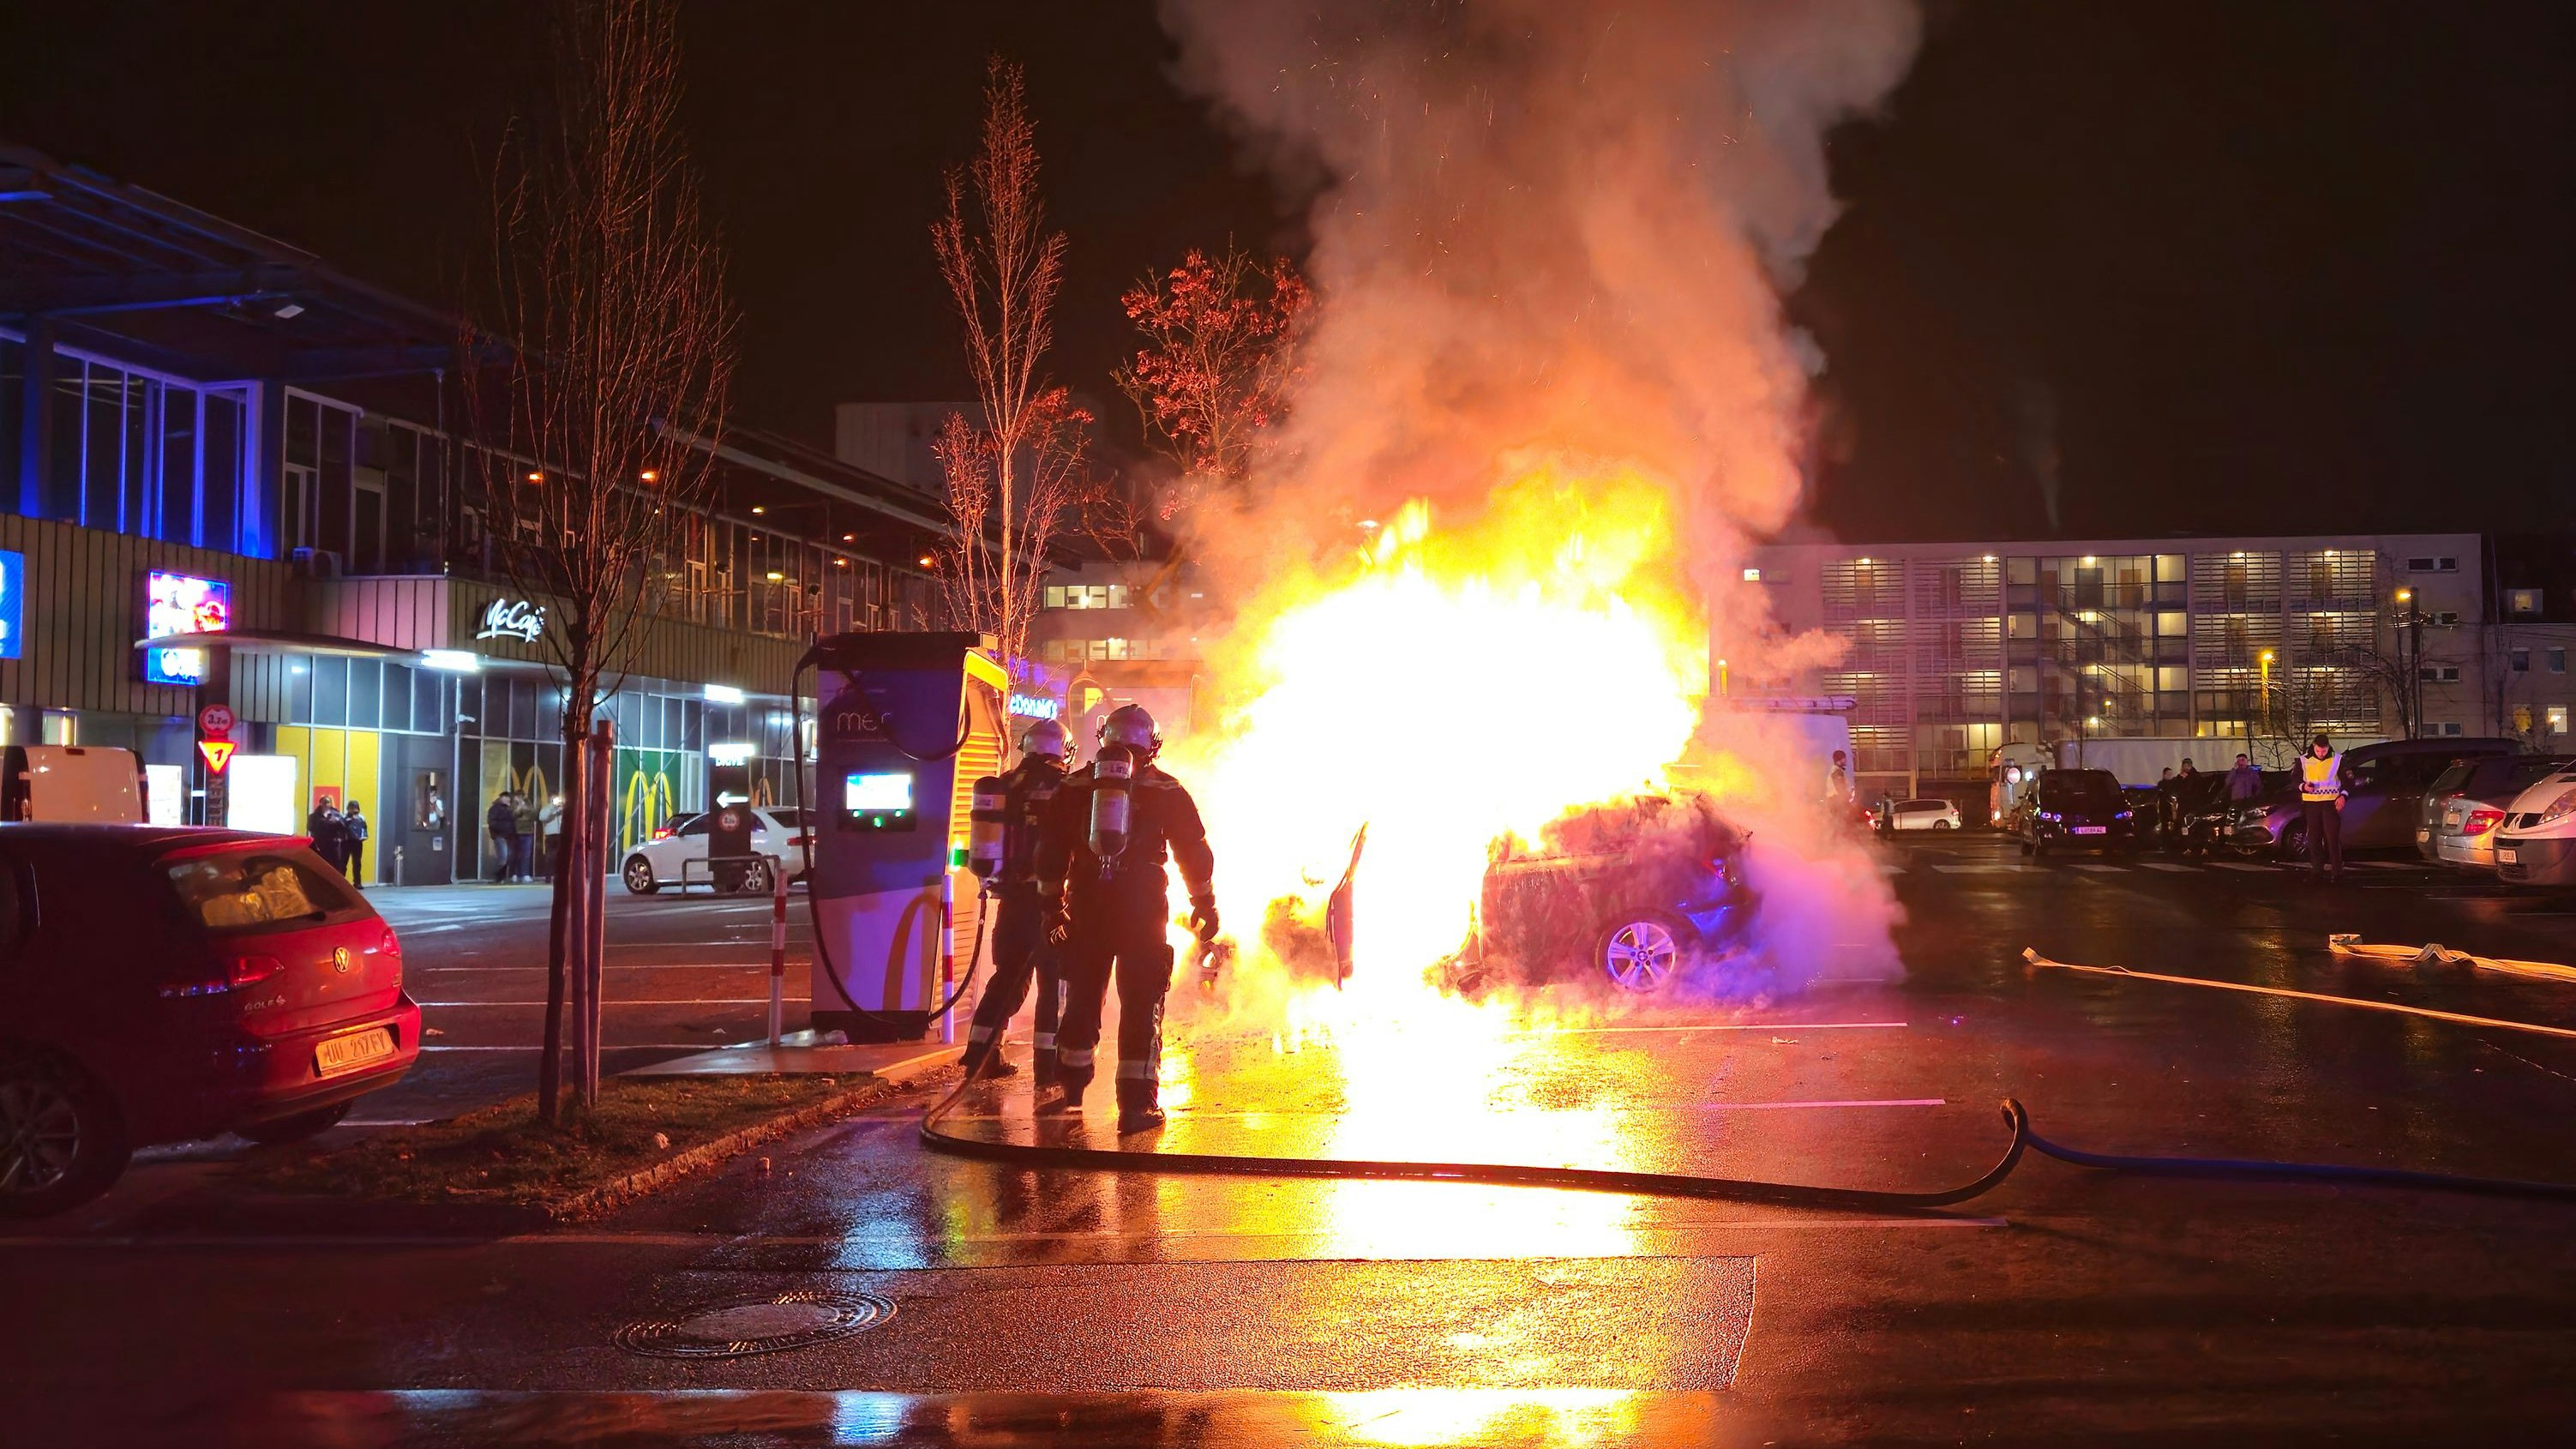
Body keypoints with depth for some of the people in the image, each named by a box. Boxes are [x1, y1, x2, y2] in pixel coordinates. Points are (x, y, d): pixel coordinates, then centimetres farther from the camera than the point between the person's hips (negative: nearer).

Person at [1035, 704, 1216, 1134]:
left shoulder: (1074, 787, 7)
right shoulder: (1167, 791, 0)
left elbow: (1051, 851, 7)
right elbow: (1195, 851, 3)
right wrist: (1204, 904, 11)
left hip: (1086, 909, 3)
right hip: (1143, 914, -3)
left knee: (1081, 997, 14)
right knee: (1141, 1004, 0)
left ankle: (1071, 1087, 23)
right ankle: (1136, 1102, -3)